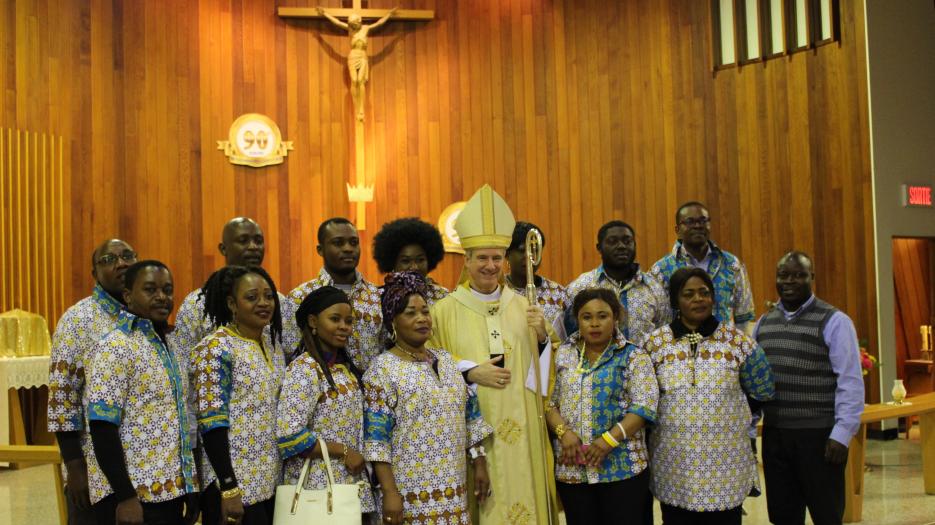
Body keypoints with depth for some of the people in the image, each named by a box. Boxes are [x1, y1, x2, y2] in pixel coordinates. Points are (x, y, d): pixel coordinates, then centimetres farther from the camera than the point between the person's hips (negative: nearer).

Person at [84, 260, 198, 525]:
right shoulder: (116, 347, -12)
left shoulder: (167, 346, 12)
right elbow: (102, 428, -18)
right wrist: (125, 496, -21)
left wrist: (188, 490, 14)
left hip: (171, 491, 8)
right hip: (135, 496, -7)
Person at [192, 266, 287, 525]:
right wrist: (229, 487, -20)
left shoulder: (274, 346, 9)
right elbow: (210, 421, -17)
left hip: (272, 481, 7)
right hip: (234, 481, -7)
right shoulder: (216, 348, -13)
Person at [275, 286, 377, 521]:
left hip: (355, 487, 8)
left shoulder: (346, 368, 11)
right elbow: (289, 436, -22)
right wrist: (343, 452, -16)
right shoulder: (303, 370, -14)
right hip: (319, 488, -7)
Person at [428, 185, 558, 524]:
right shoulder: (445, 310, -3)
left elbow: (540, 367, 11)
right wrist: (470, 372, -16)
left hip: (518, 428, 3)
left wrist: (542, 337, -7)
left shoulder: (521, 306, 7)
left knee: (522, 494, 7)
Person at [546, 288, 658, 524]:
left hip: (622, 466, -3)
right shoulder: (562, 355, 8)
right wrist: (563, 432, -12)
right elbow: (548, 400, 5)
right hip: (571, 467, 3)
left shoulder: (633, 356, -2)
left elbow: (644, 406, -9)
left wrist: (609, 439, -18)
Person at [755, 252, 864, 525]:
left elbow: (850, 382, -10)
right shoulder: (764, 322, 11)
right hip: (773, 434, 5)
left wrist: (842, 434, -16)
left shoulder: (834, 321, -6)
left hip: (819, 434, -5)